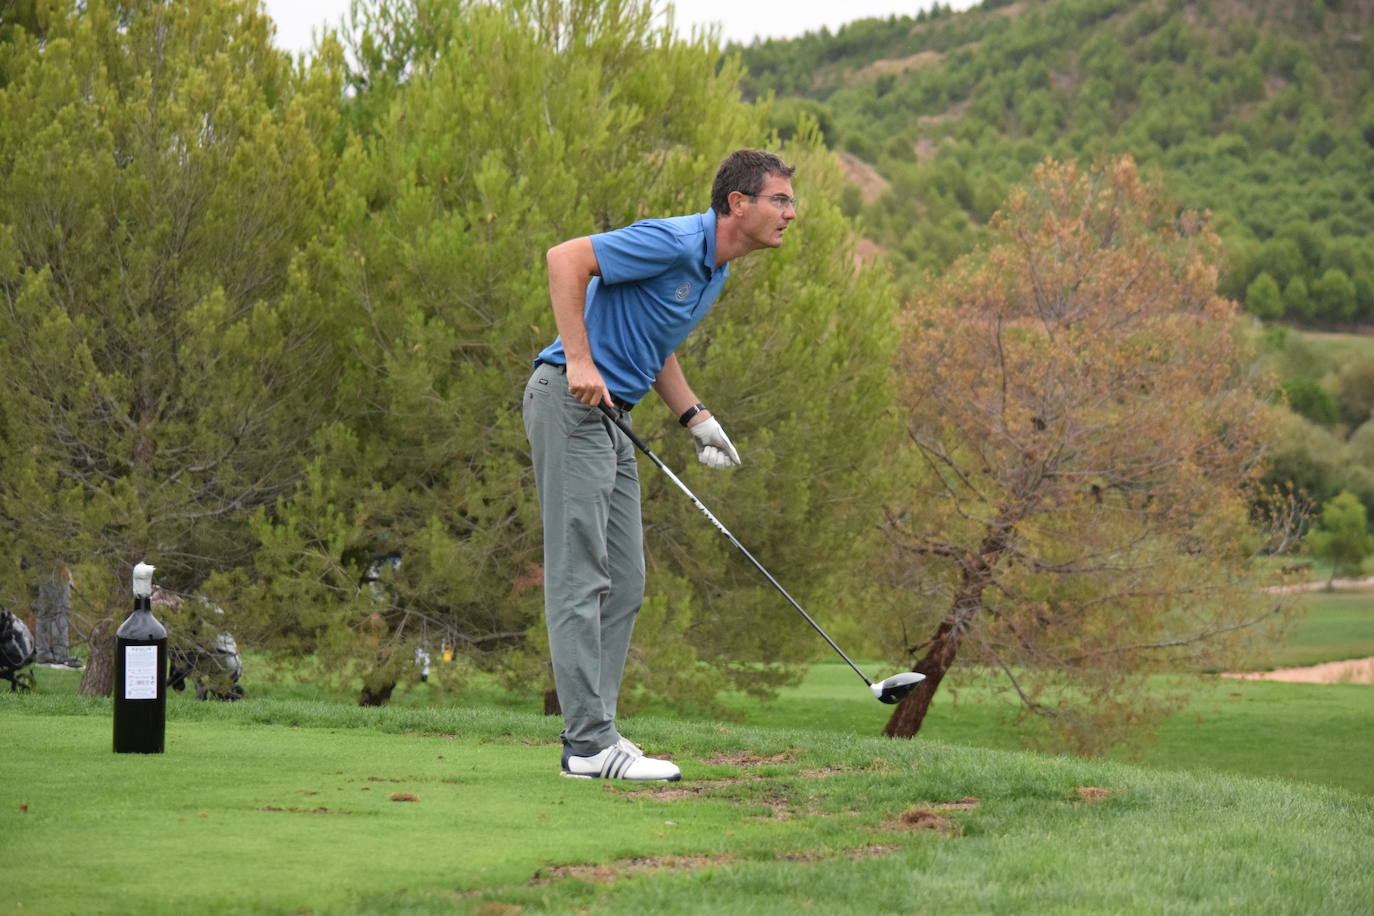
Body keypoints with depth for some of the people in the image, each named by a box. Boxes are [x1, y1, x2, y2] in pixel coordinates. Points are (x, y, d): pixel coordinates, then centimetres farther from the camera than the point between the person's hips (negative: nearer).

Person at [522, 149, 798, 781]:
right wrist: (579, 359, -27)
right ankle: (590, 743, -11)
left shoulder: (714, 269, 14)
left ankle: (592, 733, 11)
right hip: (570, 399, -10)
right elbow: (565, 258, -23)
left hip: (609, 418, 10)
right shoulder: (675, 242, -17)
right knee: (580, 576, -10)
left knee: (622, 583, 9)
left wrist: (694, 416, 13)